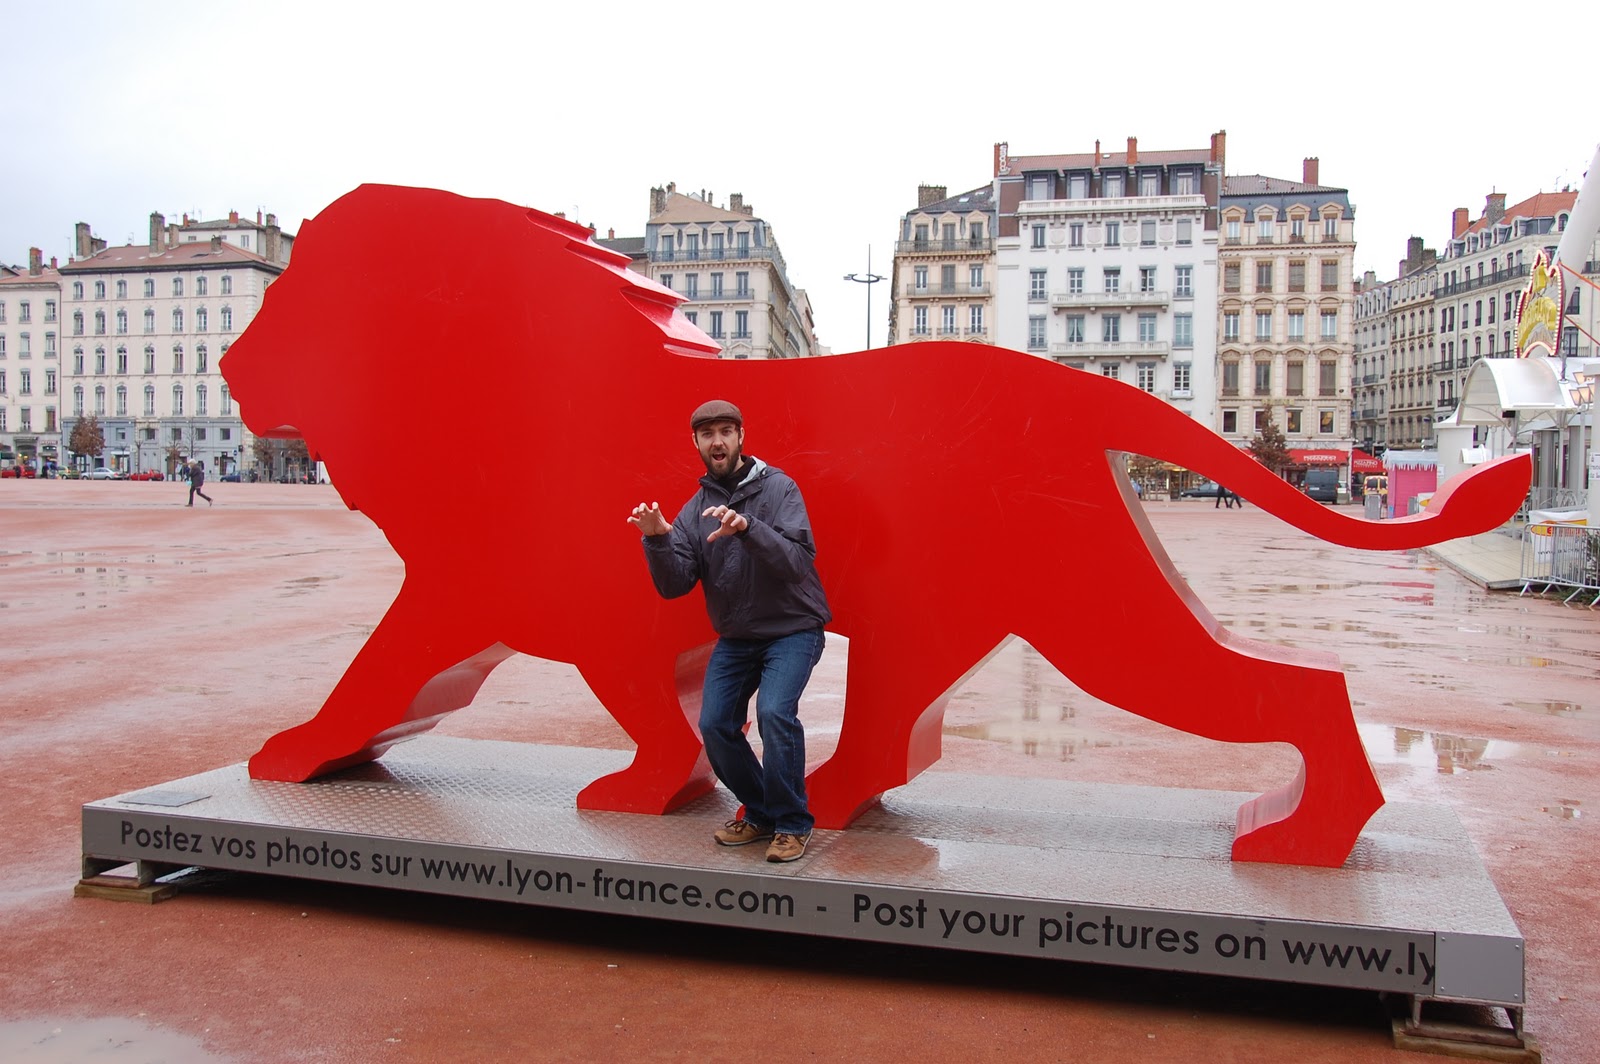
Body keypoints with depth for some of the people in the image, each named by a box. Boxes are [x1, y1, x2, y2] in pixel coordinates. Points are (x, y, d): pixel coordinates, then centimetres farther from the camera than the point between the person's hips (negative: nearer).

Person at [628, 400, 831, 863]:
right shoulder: (695, 510, 2)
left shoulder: (777, 487, -11)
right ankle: (760, 814, 19)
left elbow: (797, 561, -24)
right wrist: (657, 540, -24)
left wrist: (747, 527, -39)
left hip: (792, 629, -5)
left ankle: (793, 825, -6)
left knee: (775, 712, -25)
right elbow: (674, 586, -6)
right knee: (715, 725, -4)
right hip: (735, 637, 5)